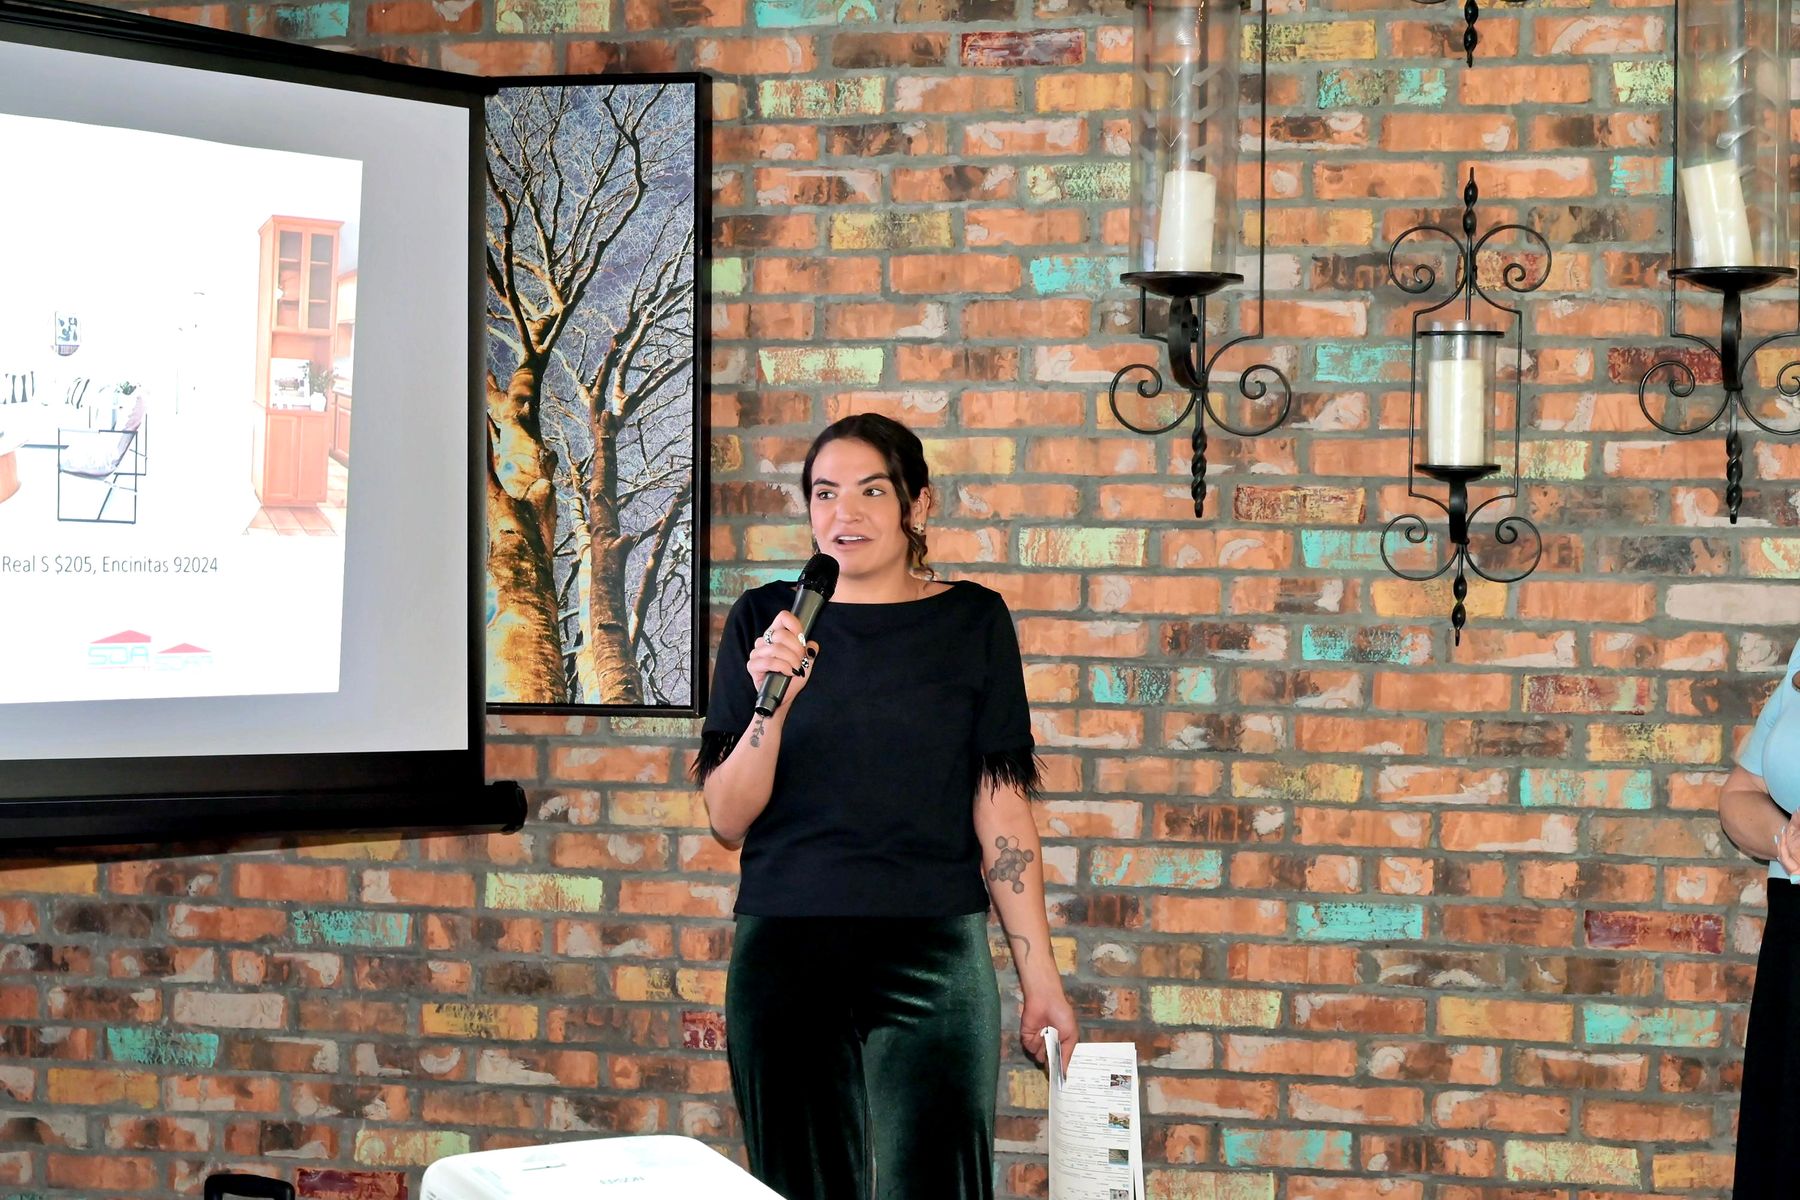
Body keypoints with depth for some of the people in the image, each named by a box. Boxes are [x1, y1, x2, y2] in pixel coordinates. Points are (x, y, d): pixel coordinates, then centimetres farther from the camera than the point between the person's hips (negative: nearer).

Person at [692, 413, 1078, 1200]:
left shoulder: (971, 622, 2)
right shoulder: (765, 620, 4)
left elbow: (1002, 812, 1)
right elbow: (727, 821, 2)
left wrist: (1040, 977, -4)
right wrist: (772, 701, -14)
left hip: (931, 957, -1)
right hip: (784, 957, 1)